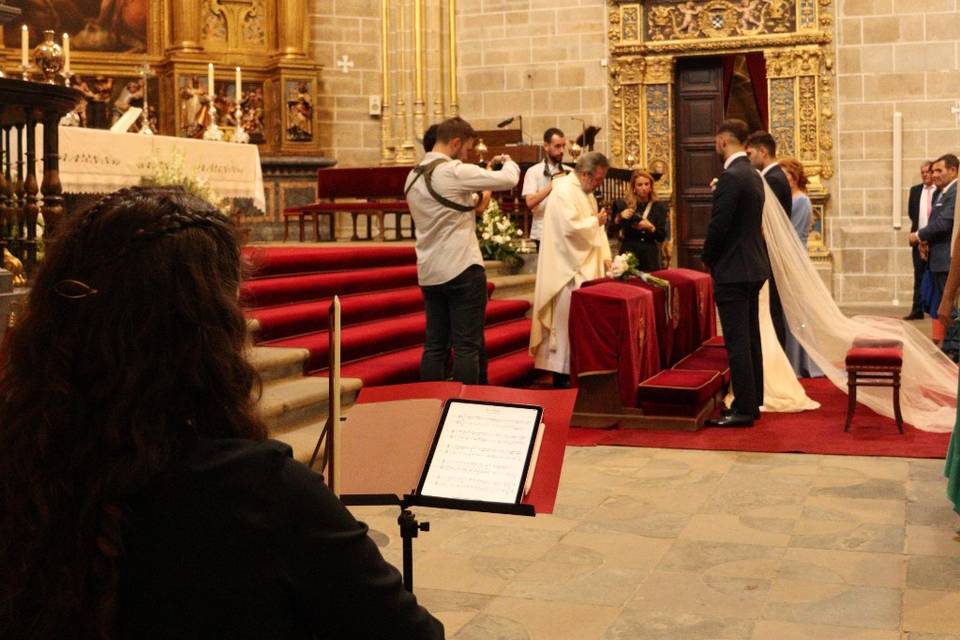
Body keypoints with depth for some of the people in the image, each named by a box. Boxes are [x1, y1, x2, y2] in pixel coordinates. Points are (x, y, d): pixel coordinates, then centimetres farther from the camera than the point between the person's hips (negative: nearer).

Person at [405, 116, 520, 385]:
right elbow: (509, 179, -12)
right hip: (462, 269, -8)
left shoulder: (413, 176, 11)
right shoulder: (454, 171, -14)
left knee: (435, 345, 10)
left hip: (429, 272, 8)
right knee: (467, 346, -1)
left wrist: (474, 200, 14)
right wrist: (508, 161, 7)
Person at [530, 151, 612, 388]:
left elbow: (595, 227, 17)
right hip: (567, 270, -10)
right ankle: (561, 377, 1)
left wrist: (605, 257, 6)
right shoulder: (563, 191, -15)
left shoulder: (586, 192, 16)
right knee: (567, 321, -6)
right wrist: (596, 221, -10)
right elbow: (571, 227, -26)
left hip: (586, 267, 10)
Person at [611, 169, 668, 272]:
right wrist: (619, 218, -15)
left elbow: (662, 237, 2)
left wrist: (650, 227, -14)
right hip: (628, 256, -1)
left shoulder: (659, 207, 6)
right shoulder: (623, 205, 3)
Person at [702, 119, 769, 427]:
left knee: (737, 341, -6)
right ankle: (753, 403, 21)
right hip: (753, 266, 10)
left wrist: (706, 258, -4)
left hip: (732, 269, -10)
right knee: (750, 337, 14)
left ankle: (743, 410, -4)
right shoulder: (753, 175, 13)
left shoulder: (731, 177, -17)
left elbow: (719, 225, -19)